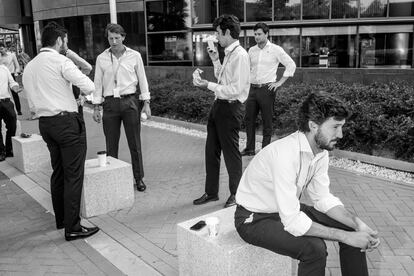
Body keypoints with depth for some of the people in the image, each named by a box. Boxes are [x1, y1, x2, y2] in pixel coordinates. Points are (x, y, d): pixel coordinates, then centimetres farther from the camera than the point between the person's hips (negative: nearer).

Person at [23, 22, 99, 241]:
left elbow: (32, 105, 15)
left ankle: (61, 219, 30)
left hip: (44, 123, 8)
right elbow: (89, 87, -13)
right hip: (67, 122, -8)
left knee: (58, 172, 18)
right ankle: (72, 227, 0)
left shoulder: (29, 67, 13)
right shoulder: (61, 62, -10)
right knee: (73, 175, -3)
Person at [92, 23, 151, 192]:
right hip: (110, 103, 1)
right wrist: (96, 107, 6)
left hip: (130, 102, -1)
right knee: (111, 145, 6)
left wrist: (146, 103, 1)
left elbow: (142, 80, 6)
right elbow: (98, 84, 9)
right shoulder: (101, 58, 6)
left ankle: (139, 178, 15)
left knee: (135, 143, 3)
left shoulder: (134, 56, 3)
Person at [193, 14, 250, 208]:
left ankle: (236, 195, 23)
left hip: (230, 108, -9)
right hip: (219, 105, 9)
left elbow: (236, 89, -22)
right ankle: (211, 192, 28)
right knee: (211, 150, 14)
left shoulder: (240, 55, -16)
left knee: (231, 152, 4)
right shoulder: (228, 54, 13)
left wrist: (209, 85, -17)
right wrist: (215, 61, 15)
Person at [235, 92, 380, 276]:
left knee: (352, 228, 1)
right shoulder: (286, 154, -34)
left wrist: (358, 224, -12)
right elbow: (292, 221, -33)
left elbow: (323, 198, 2)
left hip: (290, 210, 8)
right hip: (255, 219, -8)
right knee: (314, 248, -29)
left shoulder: (321, 151, -6)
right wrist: (346, 237, -28)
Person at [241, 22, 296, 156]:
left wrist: (279, 83, -6)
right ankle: (250, 148, 19)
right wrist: (247, 82, 11)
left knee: (267, 121, 1)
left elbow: (291, 65, -2)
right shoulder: (251, 50, 11)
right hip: (252, 89, 5)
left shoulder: (276, 50, -3)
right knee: (249, 118, 7)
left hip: (267, 89, -5)